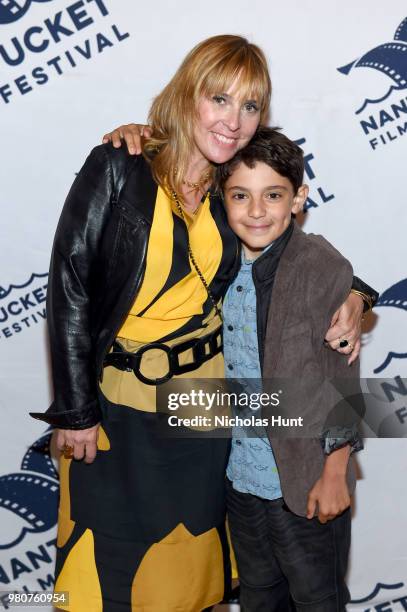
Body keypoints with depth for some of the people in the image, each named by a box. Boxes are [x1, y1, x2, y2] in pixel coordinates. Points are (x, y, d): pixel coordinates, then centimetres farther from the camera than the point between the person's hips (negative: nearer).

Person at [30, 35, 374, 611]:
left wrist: (350, 296, -7)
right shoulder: (118, 167, -12)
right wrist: (75, 410, -14)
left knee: (188, 563, 19)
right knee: (111, 563, 14)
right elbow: (69, 284, -13)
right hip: (114, 399, -3)